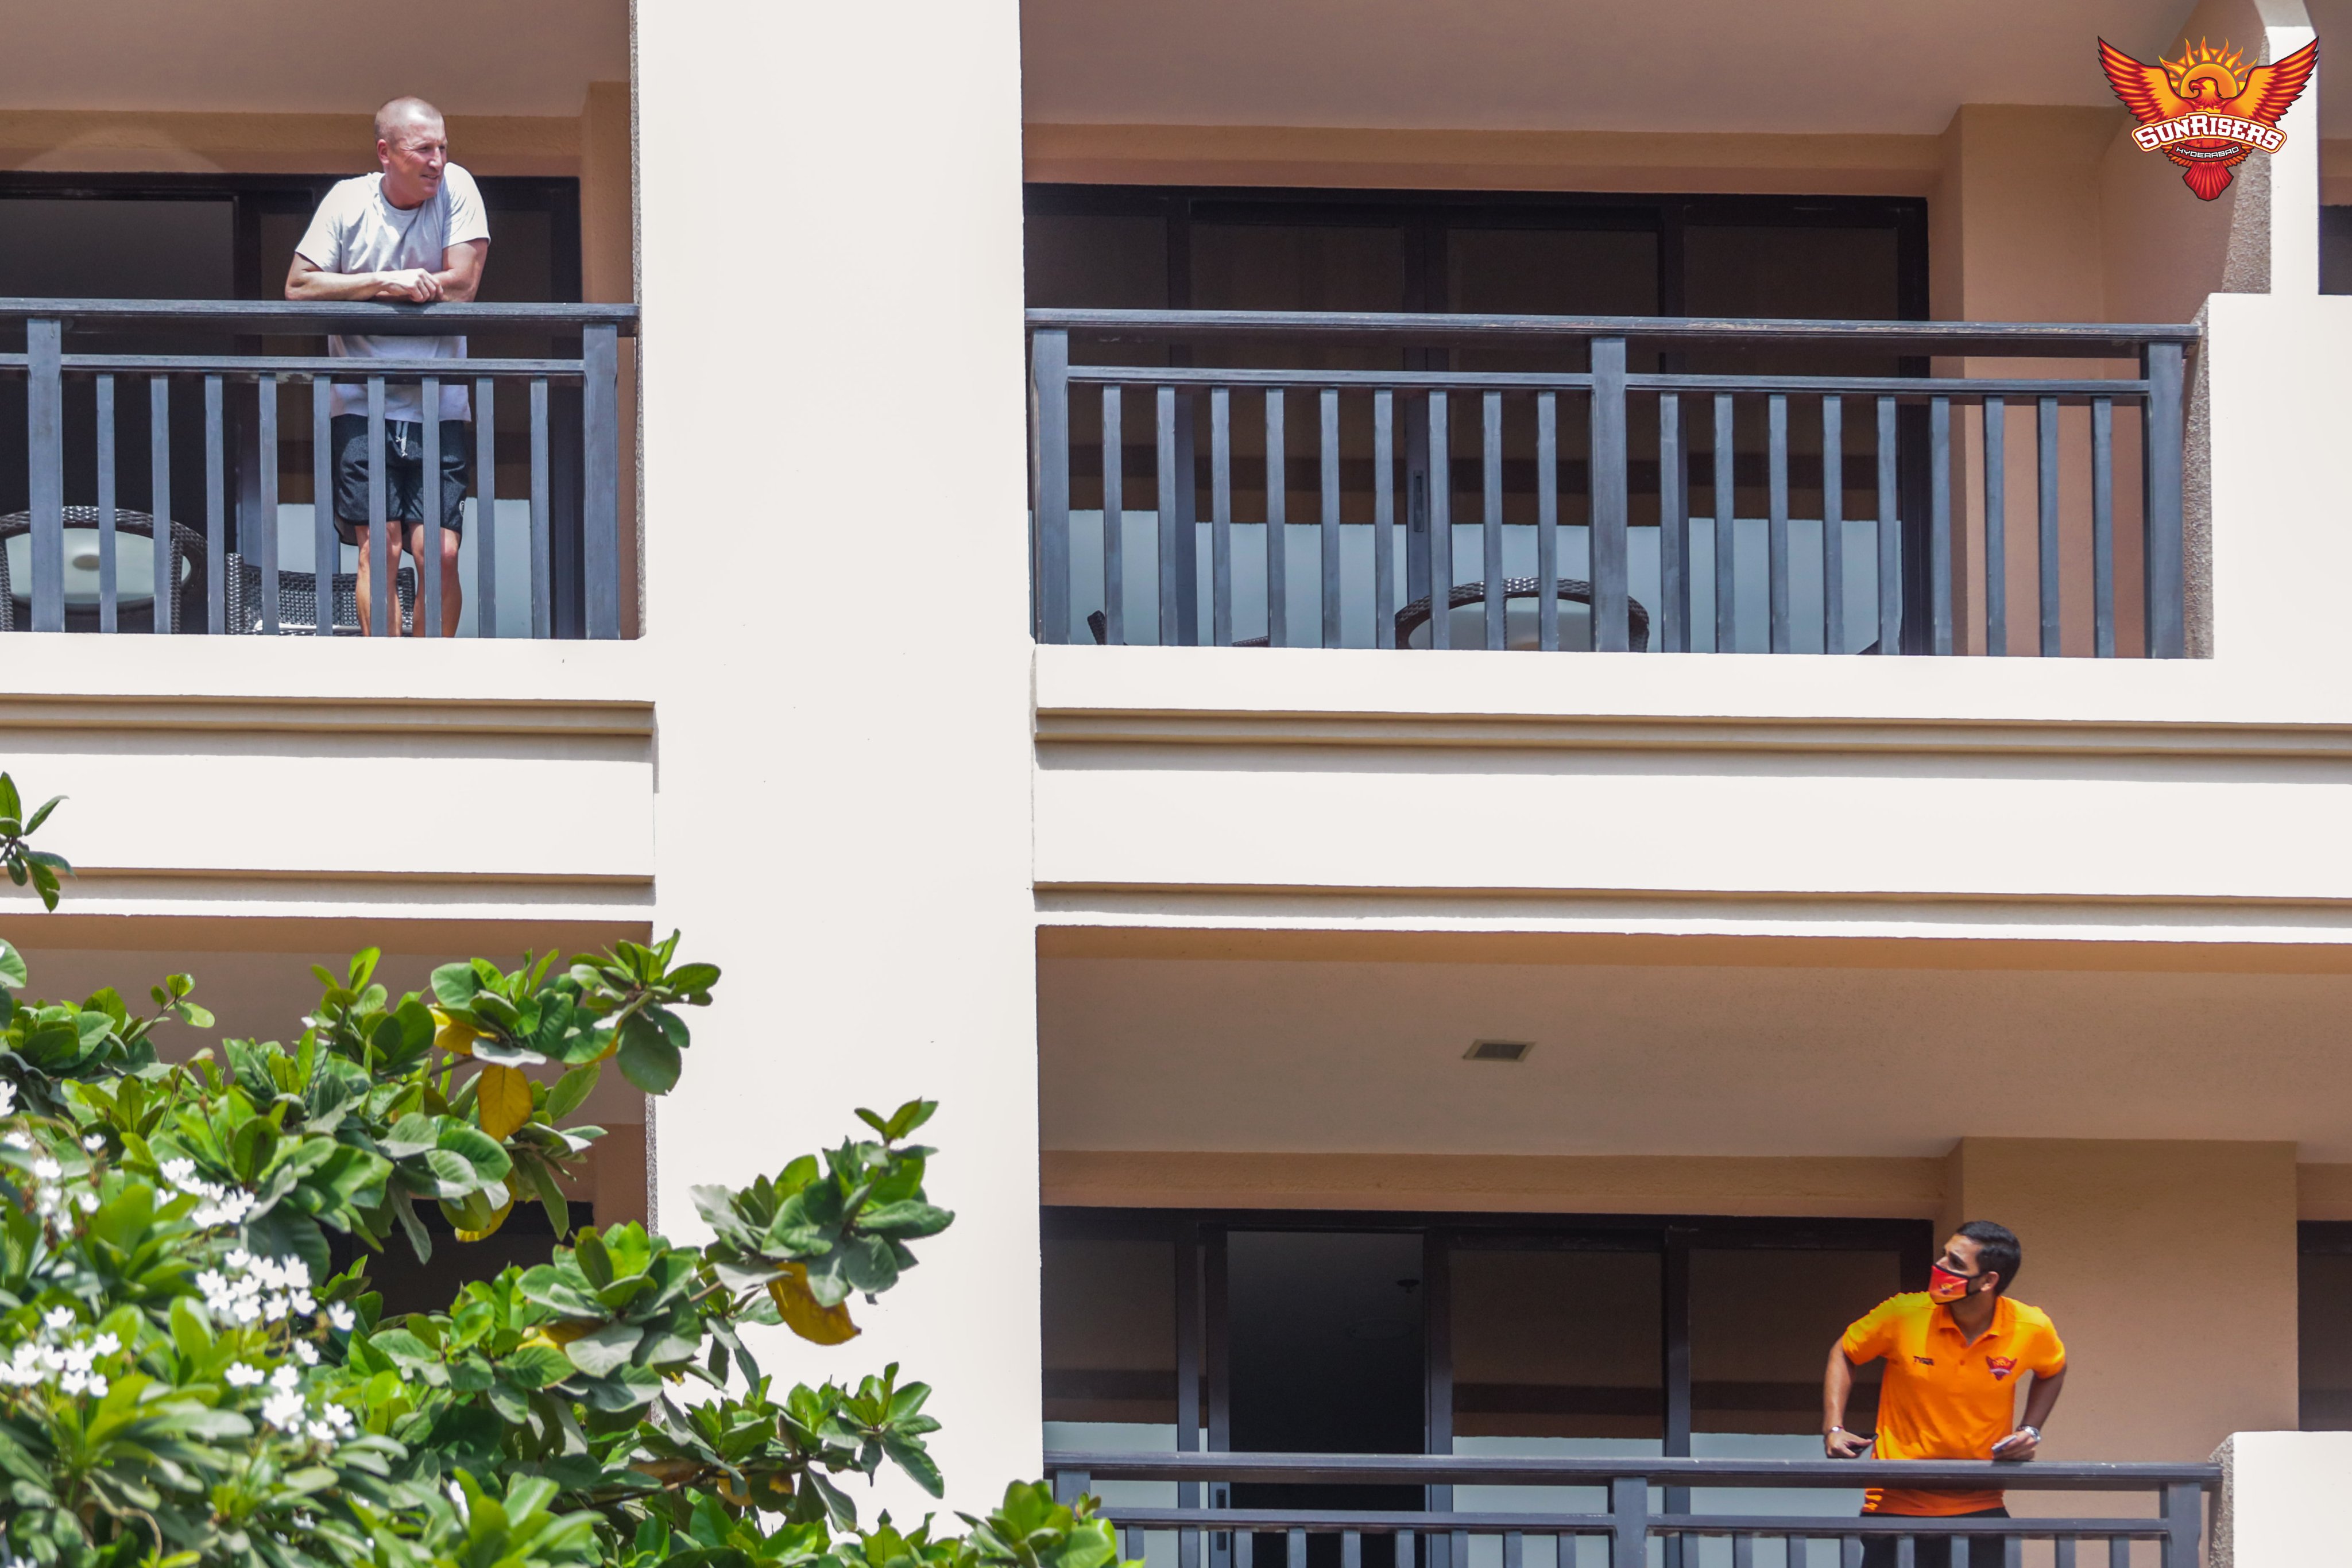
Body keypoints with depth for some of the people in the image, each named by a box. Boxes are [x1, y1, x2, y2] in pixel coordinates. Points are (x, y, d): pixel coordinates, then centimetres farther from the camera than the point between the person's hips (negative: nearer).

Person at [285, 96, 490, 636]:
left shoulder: (455, 188, -2)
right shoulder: (348, 202, -2)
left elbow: (462, 284, -9)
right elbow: (299, 286, -6)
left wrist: (368, 288, -7)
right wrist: (383, 282, -16)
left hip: (438, 404, 1)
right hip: (362, 404, -1)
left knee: (439, 553, -7)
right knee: (379, 550, -9)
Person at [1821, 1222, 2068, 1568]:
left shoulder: (2031, 1329, -8)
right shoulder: (1904, 1315, -12)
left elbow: (2052, 1371, 17)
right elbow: (1844, 1355, 6)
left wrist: (2030, 1432, 2)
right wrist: (1833, 1429, -5)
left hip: (1979, 1505, 1)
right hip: (1897, 1502, -1)